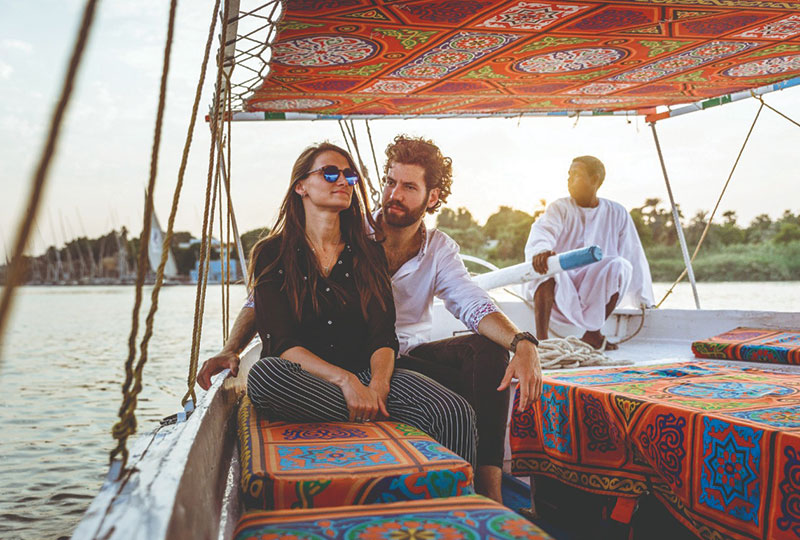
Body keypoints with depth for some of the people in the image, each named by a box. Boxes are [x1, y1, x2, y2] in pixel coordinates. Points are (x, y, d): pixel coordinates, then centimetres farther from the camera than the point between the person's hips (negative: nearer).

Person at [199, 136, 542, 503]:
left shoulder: (440, 250, 4)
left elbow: (474, 305, -14)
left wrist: (523, 344, -34)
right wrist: (231, 349, -21)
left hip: (412, 356, 3)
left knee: (487, 349, -23)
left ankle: (489, 489, -24)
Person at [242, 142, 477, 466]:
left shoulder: (369, 254, 12)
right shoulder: (272, 254, 3)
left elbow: (383, 335, 3)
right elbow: (281, 342, -8)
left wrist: (378, 384, -20)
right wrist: (346, 381, -24)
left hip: (365, 373, 1)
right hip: (305, 381, -1)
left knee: (457, 413, -28)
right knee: (264, 373, -38)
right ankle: (385, 419, -25)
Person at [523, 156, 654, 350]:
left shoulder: (617, 214, 6)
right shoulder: (559, 208, 0)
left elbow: (634, 255, 12)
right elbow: (542, 231, -22)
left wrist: (642, 300, 15)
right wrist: (540, 251, -48)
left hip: (594, 294, 2)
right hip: (557, 292, -2)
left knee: (620, 265, -27)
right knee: (546, 262, -33)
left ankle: (592, 333, -10)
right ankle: (541, 338, -31)